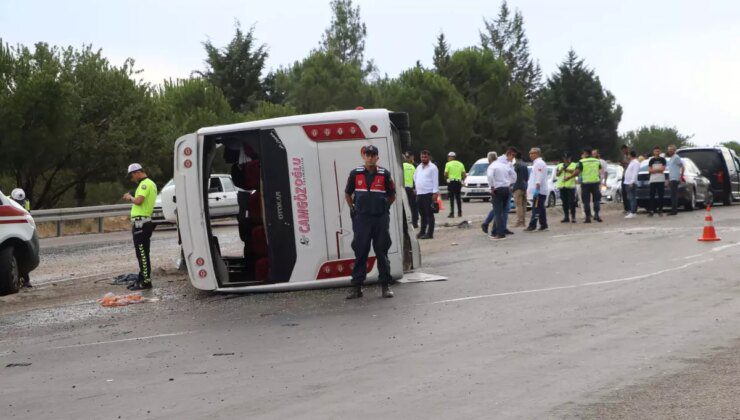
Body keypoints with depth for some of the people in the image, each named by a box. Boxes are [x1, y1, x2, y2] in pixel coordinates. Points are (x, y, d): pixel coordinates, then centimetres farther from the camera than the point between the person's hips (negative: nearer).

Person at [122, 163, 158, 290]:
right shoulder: (150, 183, 20)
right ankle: (142, 279, 22)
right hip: (143, 222, 11)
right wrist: (131, 198, 13)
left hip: (141, 222, -11)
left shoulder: (145, 184, -12)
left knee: (142, 253, -9)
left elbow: (139, 201, -24)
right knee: (142, 253, 15)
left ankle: (146, 281, -8)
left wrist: (130, 197, -6)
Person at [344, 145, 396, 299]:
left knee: (382, 252, 5)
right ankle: (357, 287, 7)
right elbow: (347, 194, 15)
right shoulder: (355, 174, 4)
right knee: (360, 253, 2)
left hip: (381, 218, 0)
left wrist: (383, 208, 7)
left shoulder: (384, 174, 2)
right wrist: (353, 209, 9)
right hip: (361, 218, 0)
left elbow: (392, 196, 12)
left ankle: (385, 286, 10)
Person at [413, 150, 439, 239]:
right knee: (422, 214, 12)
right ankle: (422, 232, 19)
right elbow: (415, 177, 30)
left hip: (428, 194, -7)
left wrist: (435, 193, -16)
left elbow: (435, 181, -9)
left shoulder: (433, 167, -4)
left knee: (429, 214, -5)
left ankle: (429, 233, -5)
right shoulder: (419, 167, 18)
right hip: (419, 194, 7)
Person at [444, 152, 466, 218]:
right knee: (458, 198, 12)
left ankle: (452, 213, -7)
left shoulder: (448, 164, -4)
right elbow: (464, 175, 7)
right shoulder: (460, 164, 10)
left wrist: (446, 178, 12)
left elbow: (445, 174, -8)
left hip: (451, 182, -4)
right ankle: (460, 213, 12)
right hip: (458, 182, 4)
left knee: (452, 198, -3)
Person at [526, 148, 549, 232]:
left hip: (539, 190, -10)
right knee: (541, 208, 12)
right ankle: (543, 225, 16)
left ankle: (532, 225, -14)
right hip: (542, 191, 10)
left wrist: (537, 189, -25)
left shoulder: (539, 163, -13)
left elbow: (539, 178, -21)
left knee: (536, 208, -12)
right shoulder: (537, 163, 21)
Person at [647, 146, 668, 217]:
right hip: (653, 180, 1)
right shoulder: (651, 160, 11)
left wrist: (654, 170, -4)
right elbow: (649, 170, 2)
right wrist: (658, 169, -6)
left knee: (661, 195, -1)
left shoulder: (662, 159, 7)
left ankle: (660, 210, 5)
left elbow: (663, 169, -3)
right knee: (652, 196, -3)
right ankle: (651, 210, -2)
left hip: (661, 180, -1)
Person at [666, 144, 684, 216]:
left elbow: (682, 167, -12)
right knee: (673, 195, 10)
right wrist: (668, 179, 22)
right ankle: (674, 210, 13)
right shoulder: (671, 158, 20)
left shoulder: (676, 157, -8)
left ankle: (674, 210, -12)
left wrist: (681, 176, -16)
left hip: (675, 179, -10)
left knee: (674, 195, -11)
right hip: (671, 179, 10)